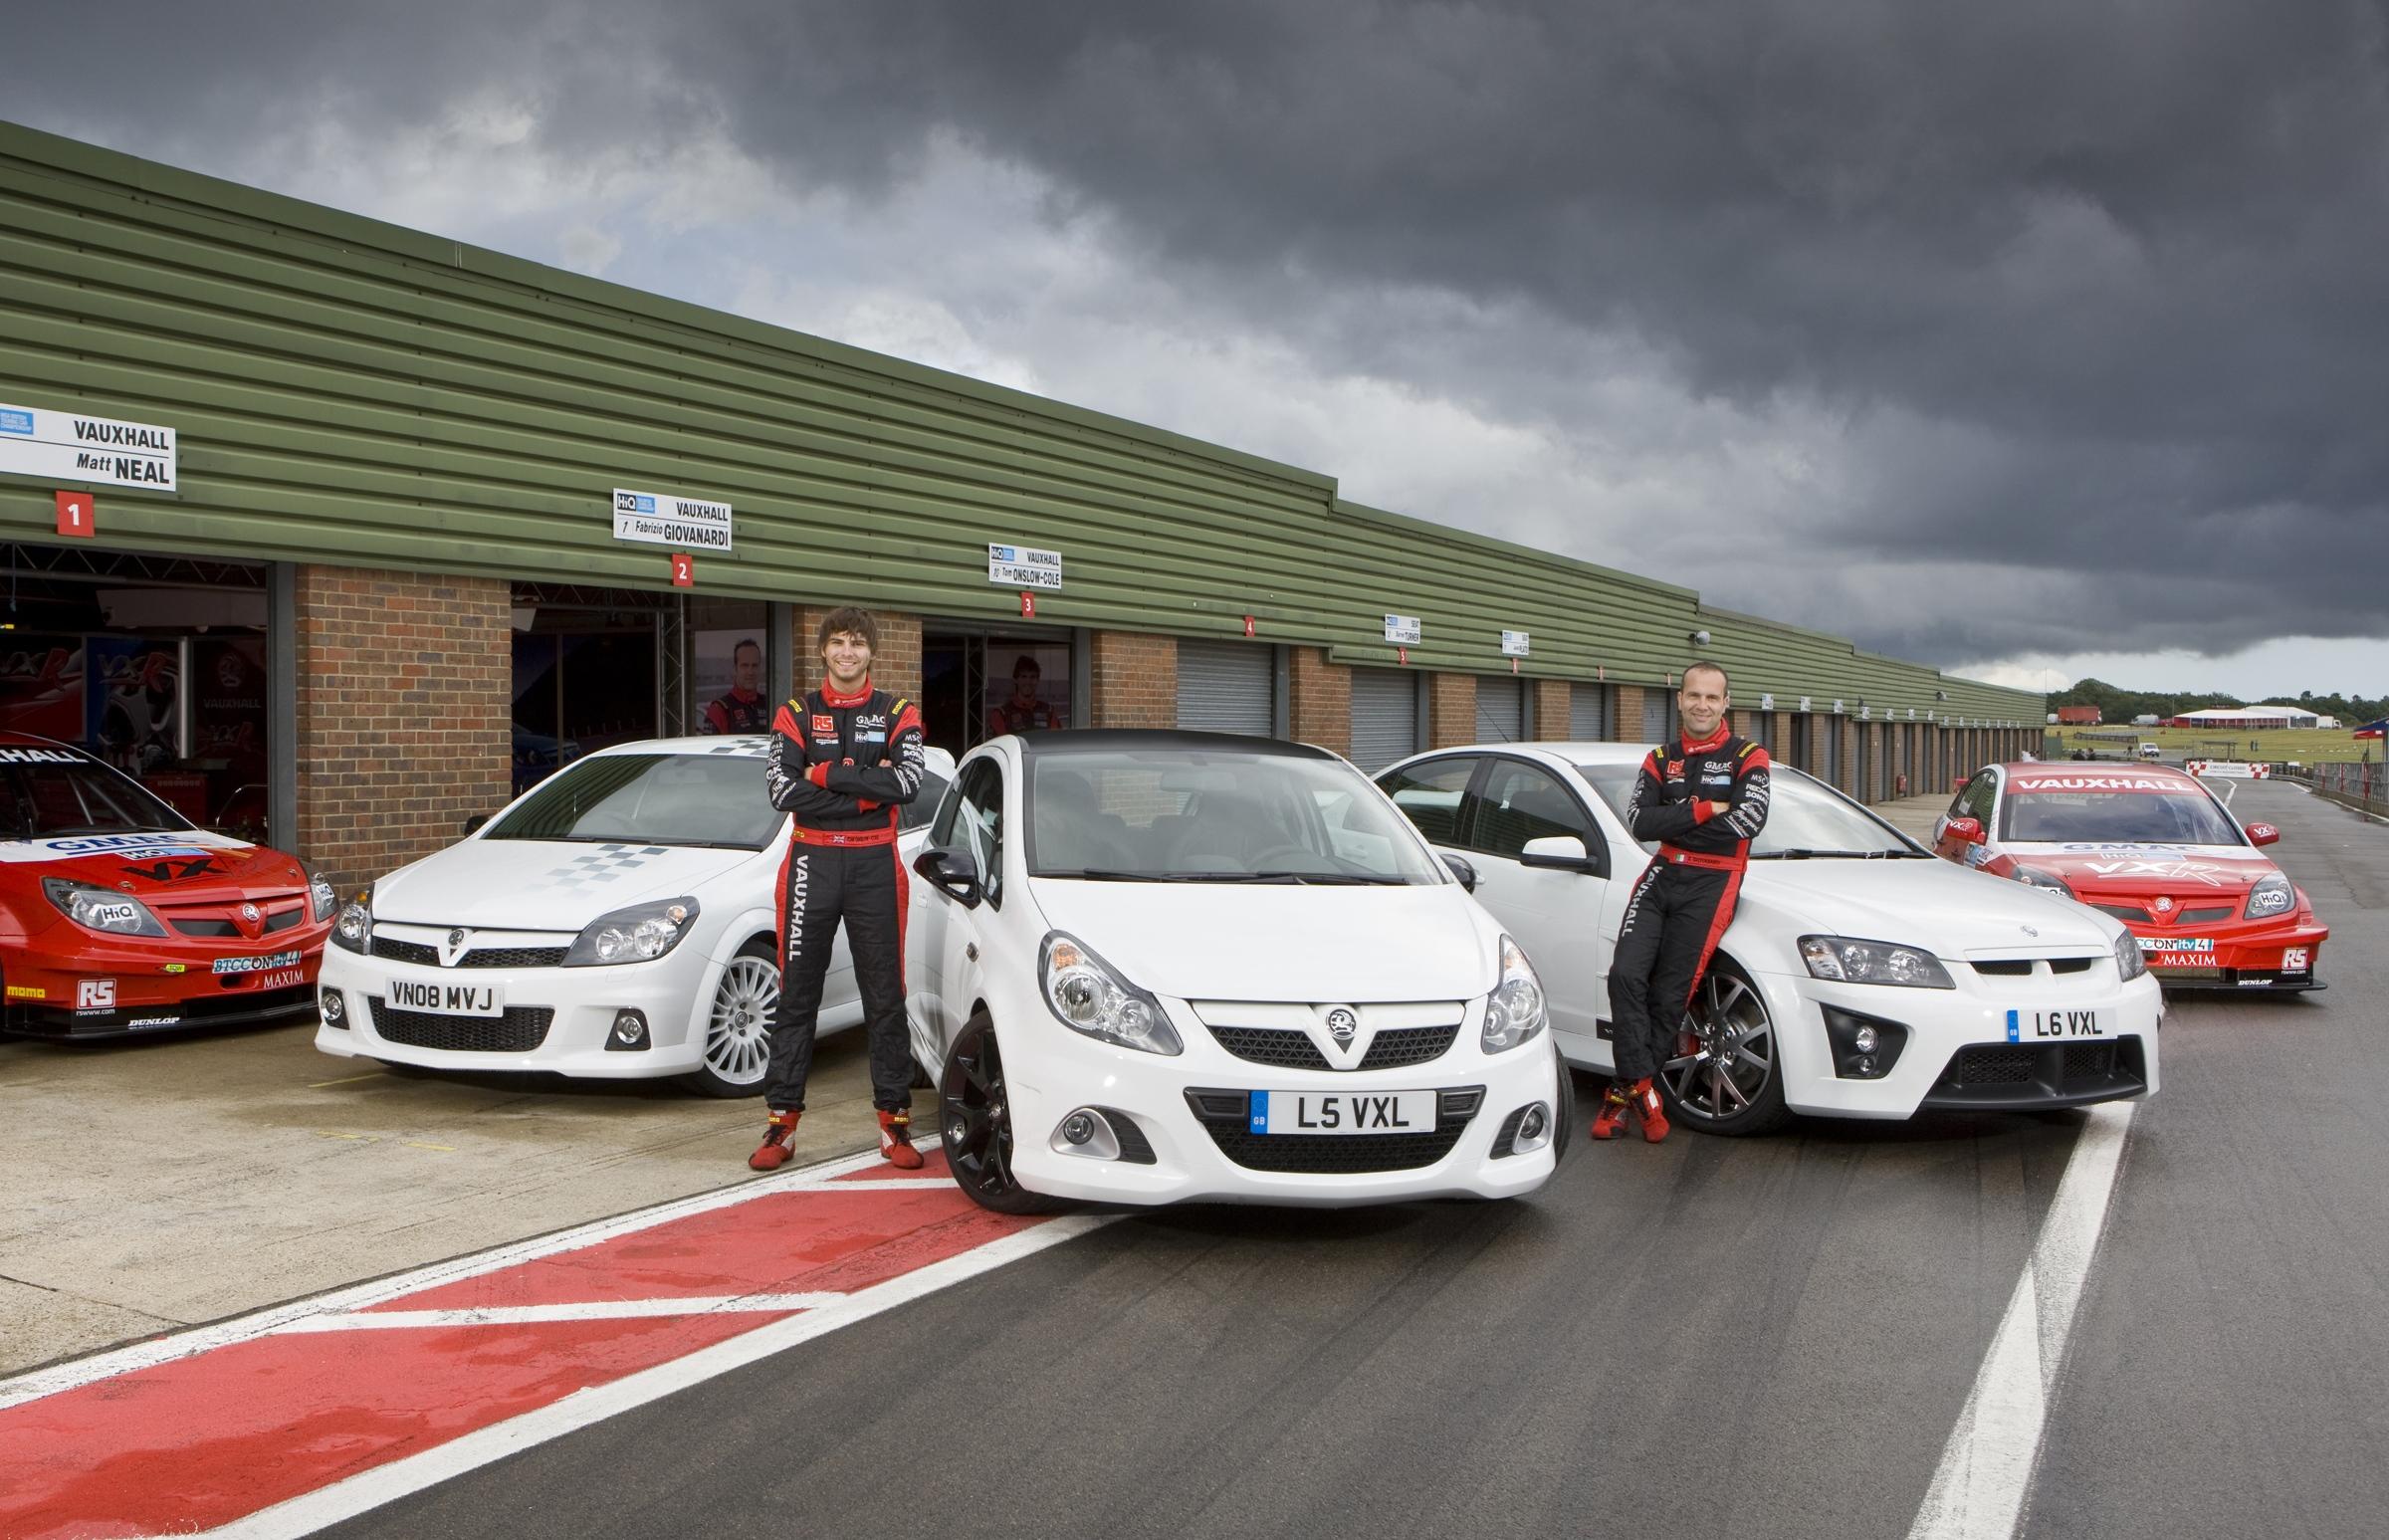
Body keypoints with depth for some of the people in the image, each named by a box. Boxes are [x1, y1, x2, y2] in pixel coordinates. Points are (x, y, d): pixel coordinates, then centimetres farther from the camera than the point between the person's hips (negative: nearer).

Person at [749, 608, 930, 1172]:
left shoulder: (897, 715, 6)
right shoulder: (797, 714, 7)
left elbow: (907, 782, -13)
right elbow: (781, 790, -8)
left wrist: (827, 774, -12)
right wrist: (866, 792, -12)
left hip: (876, 865, 0)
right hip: (812, 862, 0)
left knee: (886, 995, 2)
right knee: (796, 995, 3)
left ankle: (895, 1120, 9)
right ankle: (780, 1120, 9)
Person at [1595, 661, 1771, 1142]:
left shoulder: (1747, 757, 2)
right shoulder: (1661, 759, 13)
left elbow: (1749, 819, -15)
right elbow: (1639, 822, -2)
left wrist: (1673, 823, -8)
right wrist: (1704, 810, -10)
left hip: (1712, 882, -3)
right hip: (1663, 874, 3)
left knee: (1671, 994, -7)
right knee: (1626, 974, -14)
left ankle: (1624, 1093, 3)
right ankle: (1641, 1087, -7)